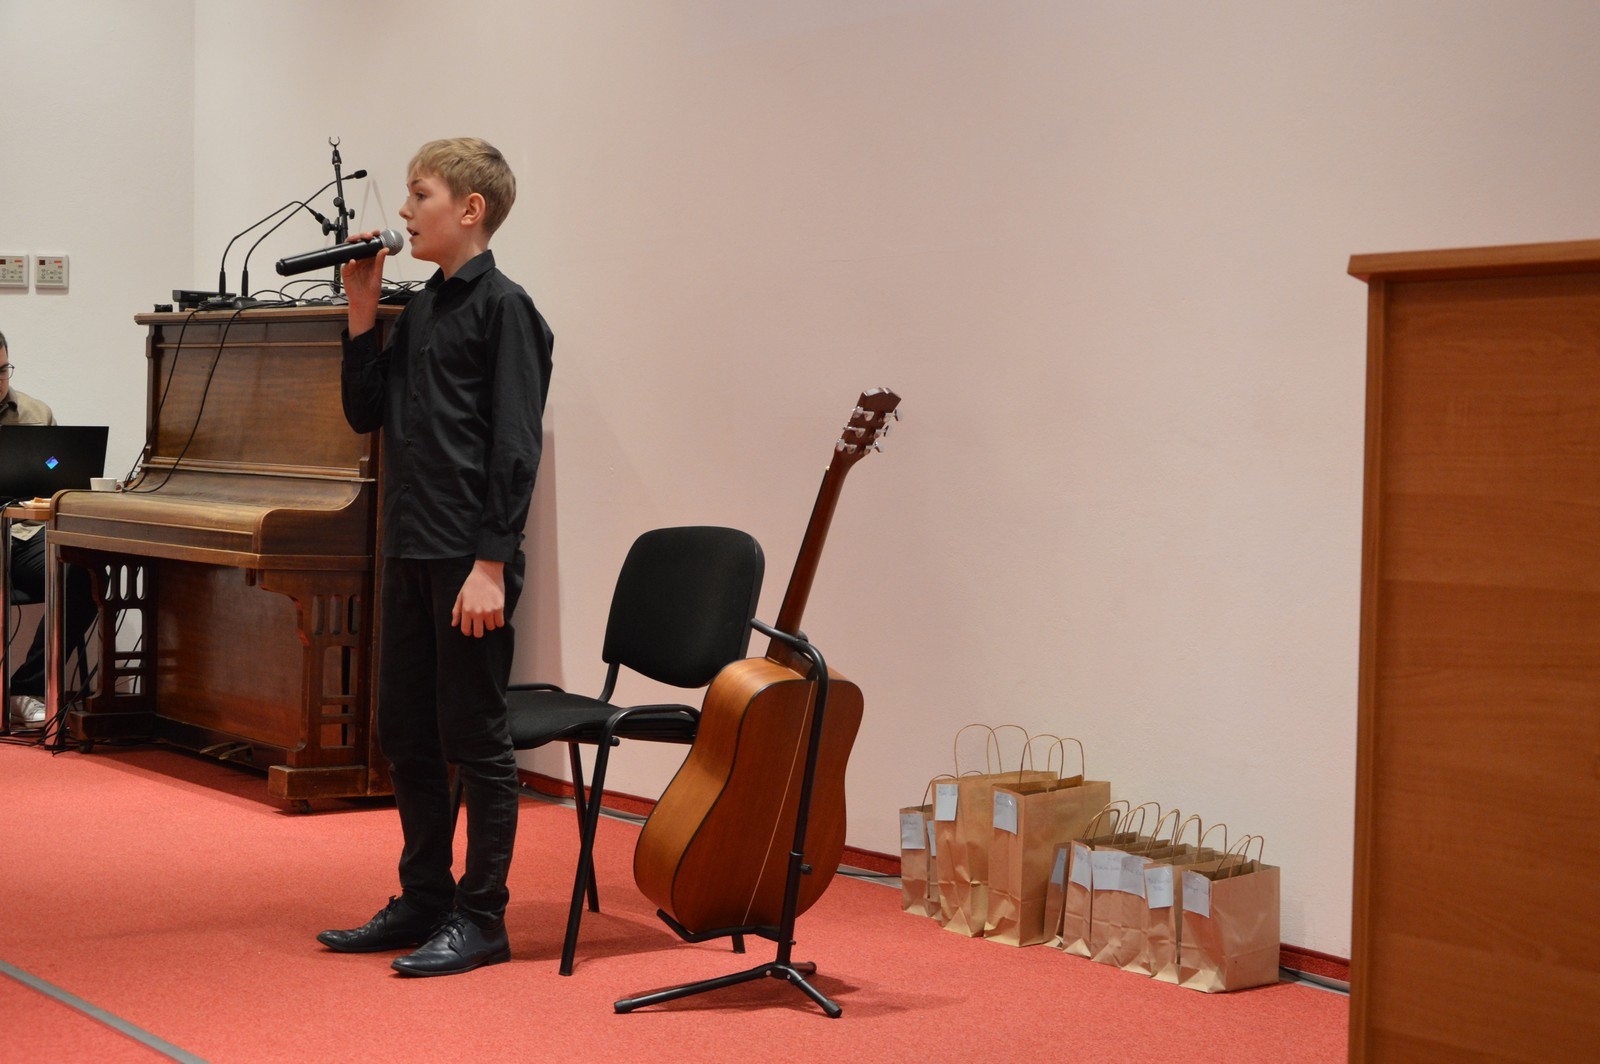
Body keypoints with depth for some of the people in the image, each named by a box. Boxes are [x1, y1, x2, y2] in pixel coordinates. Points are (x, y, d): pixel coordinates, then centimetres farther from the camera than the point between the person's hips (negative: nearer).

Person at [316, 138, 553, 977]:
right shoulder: (418, 311, 15)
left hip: (469, 559, -8)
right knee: (405, 734, 14)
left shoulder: (503, 308, -9)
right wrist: (361, 315, 7)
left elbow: (515, 445, -15)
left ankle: (480, 918, 9)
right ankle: (423, 900, 25)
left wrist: (492, 564, -20)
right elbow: (366, 413, 16)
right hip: (409, 553, 9)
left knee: (475, 739, -1)